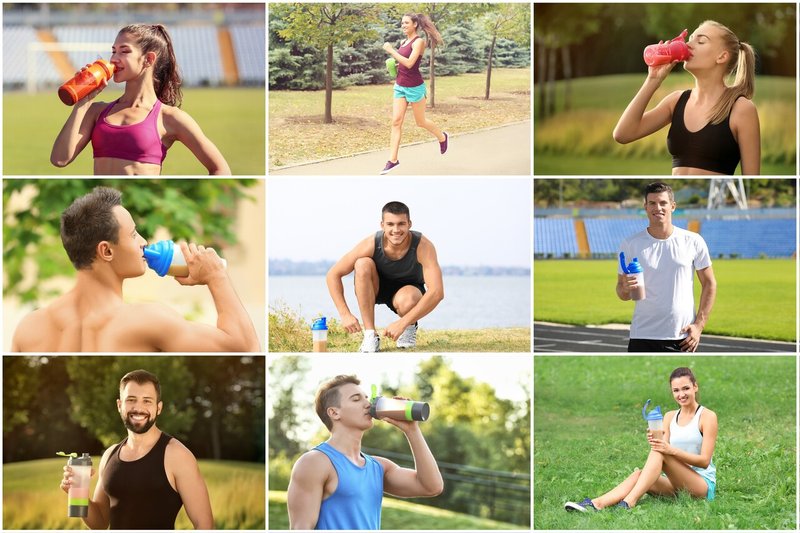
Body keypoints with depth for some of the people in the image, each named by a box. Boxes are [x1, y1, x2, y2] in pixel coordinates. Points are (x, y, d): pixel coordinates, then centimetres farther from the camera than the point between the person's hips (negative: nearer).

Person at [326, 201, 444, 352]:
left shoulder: (423, 246, -30)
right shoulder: (371, 244, -27)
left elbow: (437, 292, -37)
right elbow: (333, 275, -21)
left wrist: (403, 323, -42)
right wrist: (345, 314, -31)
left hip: (408, 290, -2)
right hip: (376, 289, 2)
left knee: (406, 300, -38)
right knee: (363, 264, -30)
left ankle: (410, 326, 1)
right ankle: (370, 334, -24)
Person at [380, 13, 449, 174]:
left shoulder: (418, 42, -14)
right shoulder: (404, 42, 10)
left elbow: (409, 63, -25)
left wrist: (391, 51, -21)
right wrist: (394, 65, 5)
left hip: (414, 87, -7)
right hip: (400, 86, 7)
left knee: (420, 122, 10)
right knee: (396, 121, -4)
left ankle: (442, 137, 40)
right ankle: (393, 160, -6)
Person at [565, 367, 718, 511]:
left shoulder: (707, 416, -3)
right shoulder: (670, 417, 14)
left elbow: (705, 460, -11)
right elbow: (664, 449, 5)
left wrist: (672, 450, -24)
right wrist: (656, 442, -18)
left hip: (704, 484, -5)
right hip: (676, 484, 5)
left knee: (658, 453, -27)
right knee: (638, 474, -24)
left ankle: (628, 503, -40)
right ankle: (596, 504, -44)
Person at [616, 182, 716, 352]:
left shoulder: (693, 241, 1)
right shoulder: (631, 244, 2)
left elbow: (709, 284, 6)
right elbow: (621, 293, 7)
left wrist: (699, 325, -2)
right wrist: (625, 288, -17)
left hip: (682, 338, 0)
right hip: (642, 337, 0)